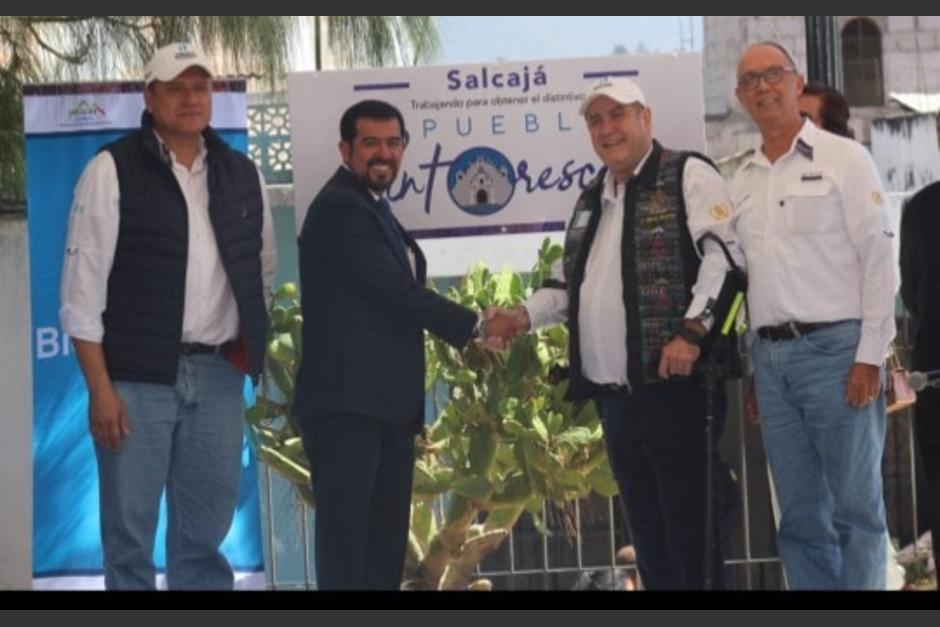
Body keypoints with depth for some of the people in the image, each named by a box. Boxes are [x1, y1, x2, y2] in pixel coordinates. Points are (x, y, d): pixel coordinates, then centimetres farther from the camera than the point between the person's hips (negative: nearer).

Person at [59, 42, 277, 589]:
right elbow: (83, 285, -6)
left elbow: (264, 267, 22)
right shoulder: (114, 170, -4)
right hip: (137, 377, -4)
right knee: (129, 537, 0)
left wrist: (250, 340, 11)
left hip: (218, 376, 4)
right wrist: (100, 389, -11)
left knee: (205, 537, 10)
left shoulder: (242, 174, 11)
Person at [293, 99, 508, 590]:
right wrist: (473, 326, -7)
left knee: (387, 531, 11)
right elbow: (397, 291, -16)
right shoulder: (340, 207, -12)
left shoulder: (374, 208, 20)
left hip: (386, 400, 10)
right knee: (346, 530, -8)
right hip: (347, 400, -10)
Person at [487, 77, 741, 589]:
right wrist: (525, 315, 10)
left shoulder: (687, 176, -3)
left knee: (691, 528, -6)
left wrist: (692, 330, -22)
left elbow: (723, 254, -13)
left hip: (675, 387, -8)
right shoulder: (591, 201, 21)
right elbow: (568, 283, 28)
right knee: (647, 534, 11)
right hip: (615, 396, 8)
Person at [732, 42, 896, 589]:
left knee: (855, 507, -2)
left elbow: (878, 259, -6)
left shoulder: (843, 158, -1)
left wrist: (870, 357, -13)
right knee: (800, 513, 8)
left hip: (836, 348, -5)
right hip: (771, 356, 5)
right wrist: (753, 369, 12)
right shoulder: (743, 182, 15)